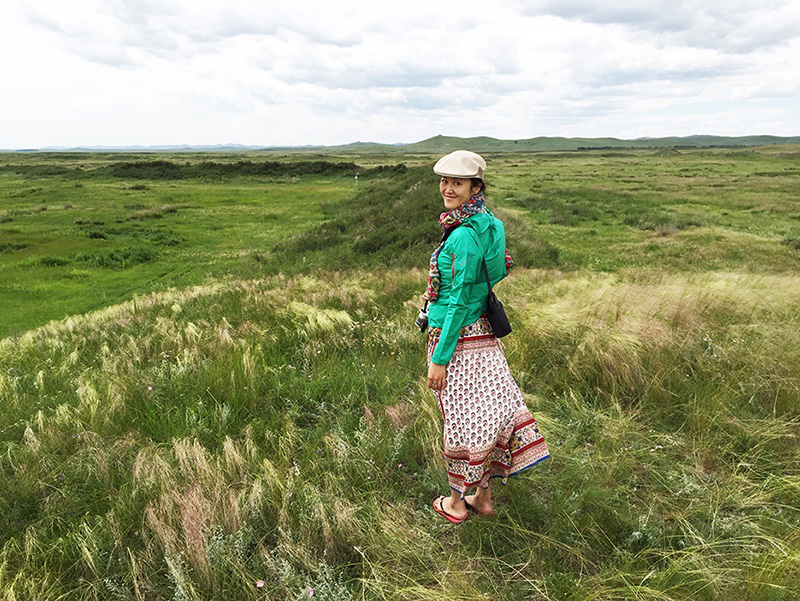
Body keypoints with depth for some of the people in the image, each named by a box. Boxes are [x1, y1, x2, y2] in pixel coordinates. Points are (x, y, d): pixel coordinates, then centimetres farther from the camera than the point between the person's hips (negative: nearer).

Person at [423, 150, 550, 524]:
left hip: (456, 337, -9)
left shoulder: (464, 236, -21)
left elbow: (459, 301, -21)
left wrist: (439, 357, -16)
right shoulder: (487, 224, 7)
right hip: (483, 336, 9)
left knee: (462, 418, 6)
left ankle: (455, 504, 26)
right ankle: (483, 496, 32)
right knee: (487, 411, 15)